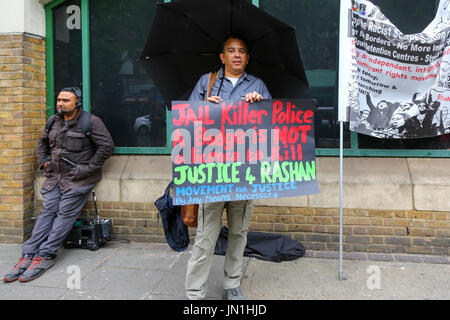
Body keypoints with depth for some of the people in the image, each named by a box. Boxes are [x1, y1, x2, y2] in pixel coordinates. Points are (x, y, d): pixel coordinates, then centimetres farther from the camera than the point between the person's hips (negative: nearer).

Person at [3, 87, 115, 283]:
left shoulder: (91, 122, -8)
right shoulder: (53, 121, 13)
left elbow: (107, 146, -13)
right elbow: (42, 142, 28)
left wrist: (88, 168, -13)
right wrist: (43, 161, 13)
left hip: (78, 179, -5)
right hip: (55, 177, 6)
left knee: (65, 213, -11)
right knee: (48, 211, -4)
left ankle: (46, 255, -11)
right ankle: (28, 254, -8)